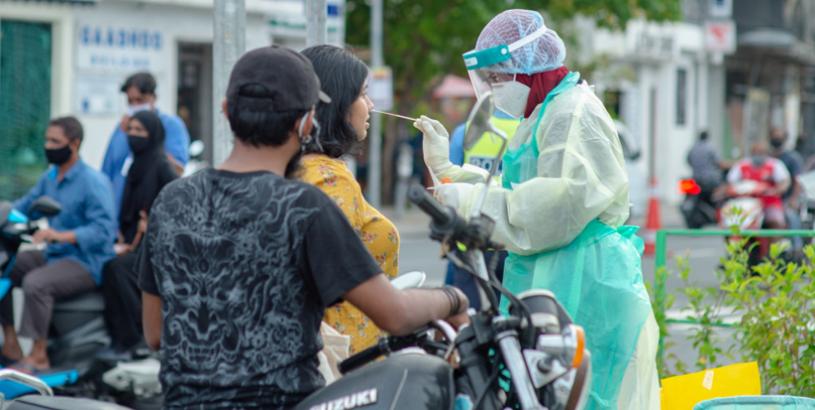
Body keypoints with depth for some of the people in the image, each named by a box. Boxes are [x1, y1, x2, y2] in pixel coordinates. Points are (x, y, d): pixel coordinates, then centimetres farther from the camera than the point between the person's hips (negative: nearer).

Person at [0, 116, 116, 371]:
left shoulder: (93, 182, -15)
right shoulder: (50, 177, 12)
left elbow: (104, 229, -24)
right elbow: (25, 207, 18)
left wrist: (62, 235, -36)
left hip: (86, 262, -9)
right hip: (53, 255, 9)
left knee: (35, 283, -32)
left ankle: (38, 355, -23)